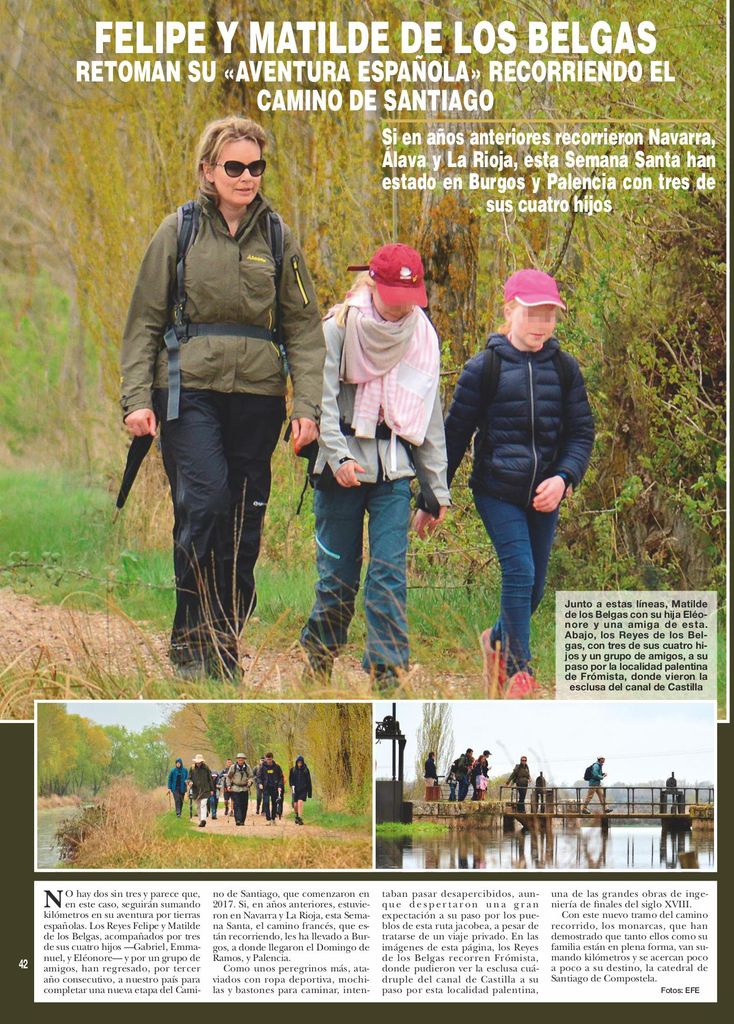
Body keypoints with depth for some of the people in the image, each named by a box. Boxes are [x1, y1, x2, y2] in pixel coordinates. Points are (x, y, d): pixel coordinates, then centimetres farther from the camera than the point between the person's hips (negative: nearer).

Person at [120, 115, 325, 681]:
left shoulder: (278, 237, 9)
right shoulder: (179, 231, 4)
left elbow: (304, 327, 8)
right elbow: (145, 320, 5)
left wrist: (308, 405, -1)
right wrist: (137, 397, -4)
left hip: (257, 395, 2)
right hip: (190, 388, -2)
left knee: (245, 523, 4)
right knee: (204, 503, -17)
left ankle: (227, 645, 14)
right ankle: (191, 640, -6)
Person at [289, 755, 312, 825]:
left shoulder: (306, 770, 0)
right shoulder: (293, 770, 3)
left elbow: (309, 782, 3)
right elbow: (290, 779, 7)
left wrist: (309, 793, 3)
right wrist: (292, 786, -14)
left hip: (303, 790, -2)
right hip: (295, 790, 2)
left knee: (300, 803, -19)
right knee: (295, 805, 4)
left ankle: (300, 819, -18)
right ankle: (297, 816, 31)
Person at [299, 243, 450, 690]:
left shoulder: (422, 339, 9)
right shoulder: (338, 330, -2)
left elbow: (431, 416, 14)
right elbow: (322, 398, -9)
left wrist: (436, 490, 12)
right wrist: (338, 456, -23)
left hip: (394, 471, 2)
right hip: (342, 468, -2)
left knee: (390, 570, -8)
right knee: (338, 572, 2)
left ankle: (388, 671, -7)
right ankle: (318, 658, 22)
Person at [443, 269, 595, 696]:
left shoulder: (565, 369, 4)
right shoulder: (484, 368, -4)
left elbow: (582, 433, 7)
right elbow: (456, 433, 1)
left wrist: (564, 478, -11)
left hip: (545, 496, 4)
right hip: (497, 491, -4)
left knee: (534, 587, 9)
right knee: (519, 571, -16)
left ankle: (498, 640, 38)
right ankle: (518, 669, -5)